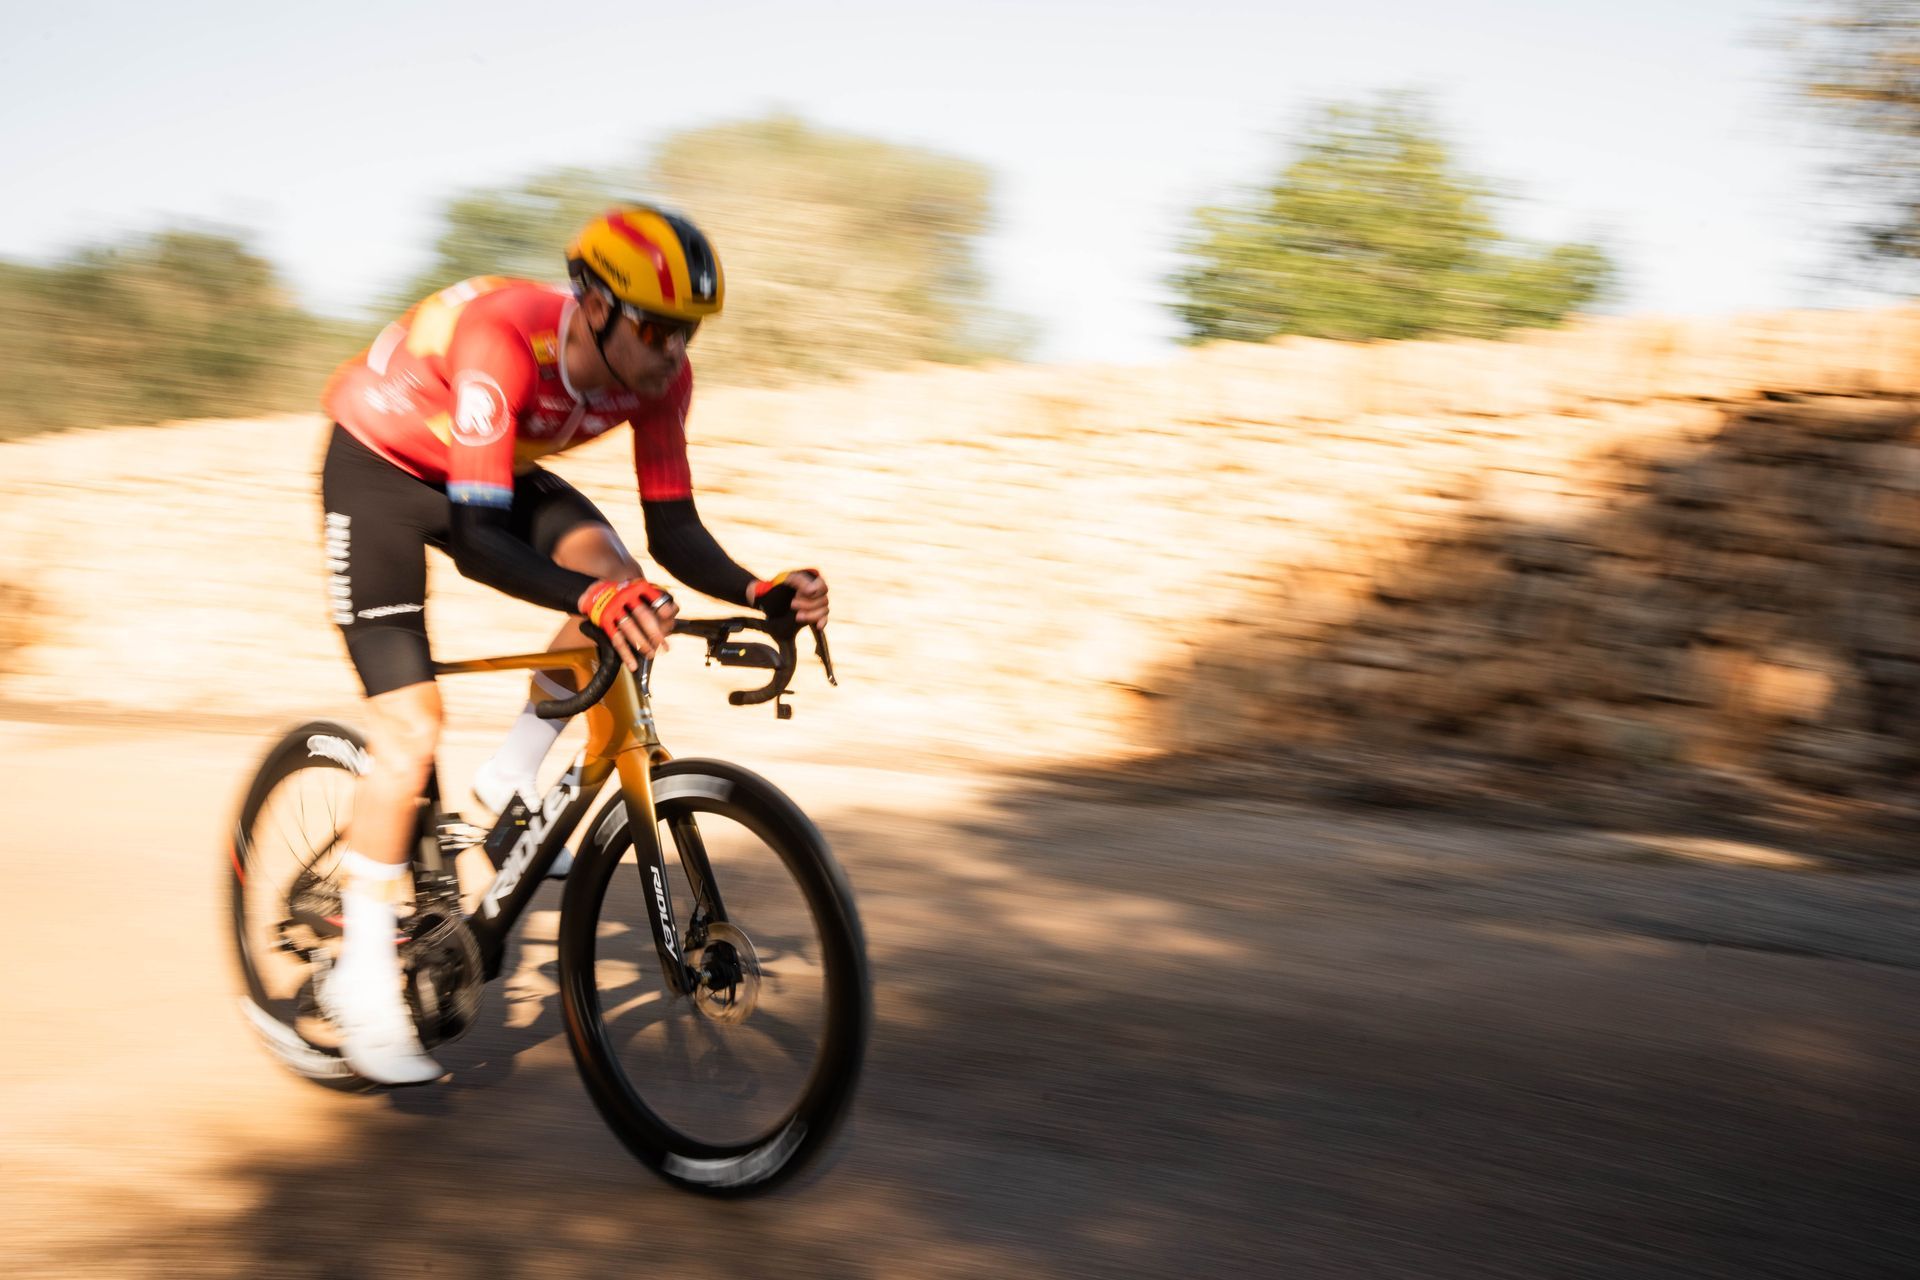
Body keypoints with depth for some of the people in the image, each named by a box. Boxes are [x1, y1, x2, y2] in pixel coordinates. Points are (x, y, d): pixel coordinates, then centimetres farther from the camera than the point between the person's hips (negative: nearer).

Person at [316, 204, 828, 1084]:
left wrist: (759, 593, -34)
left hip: (490, 471, 6)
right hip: (377, 467, -6)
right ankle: (362, 982, 3)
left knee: (619, 581, -23)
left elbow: (674, 531, -16)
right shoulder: (505, 340, -38)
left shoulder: (658, 374, -20)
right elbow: (479, 540, -43)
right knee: (412, 731, -13)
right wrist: (591, 599, -59)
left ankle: (506, 788, -2)